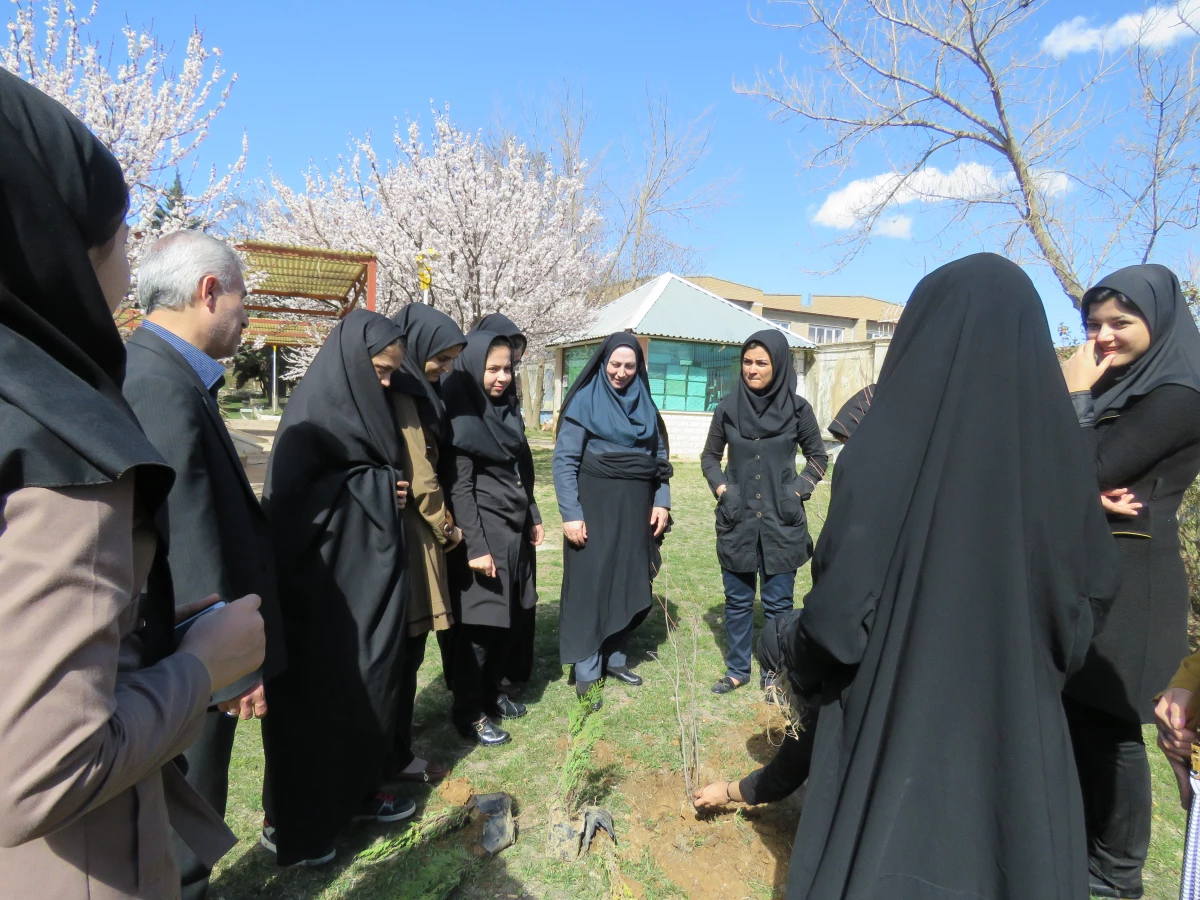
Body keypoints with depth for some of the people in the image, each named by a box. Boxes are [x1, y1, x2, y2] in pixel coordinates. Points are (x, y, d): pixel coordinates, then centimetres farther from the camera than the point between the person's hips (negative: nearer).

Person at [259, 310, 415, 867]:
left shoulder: (365, 408, 9)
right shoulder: (311, 418, -16)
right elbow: (287, 505, -20)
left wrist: (389, 491, -4)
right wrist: (375, 488, -16)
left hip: (367, 575, 8)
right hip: (323, 582, -8)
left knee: (370, 682, 16)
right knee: (314, 695, 6)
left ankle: (358, 791, 35)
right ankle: (292, 825, 25)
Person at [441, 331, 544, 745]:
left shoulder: (508, 409, 10)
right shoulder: (463, 416, -13)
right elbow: (459, 488, -17)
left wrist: (533, 519, 16)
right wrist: (475, 547, -19)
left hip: (514, 529, 8)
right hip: (483, 531, -8)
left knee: (505, 618, 15)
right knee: (480, 623, 1)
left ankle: (492, 693, 32)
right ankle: (469, 712, 17)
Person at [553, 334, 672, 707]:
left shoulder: (645, 405, 9)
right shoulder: (585, 402, -6)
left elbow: (660, 458, 13)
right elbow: (564, 461, -10)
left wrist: (662, 502, 1)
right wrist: (571, 514, -16)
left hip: (636, 508, 5)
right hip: (595, 507, -5)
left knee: (628, 585, 11)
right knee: (590, 587, 1)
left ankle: (614, 658, 28)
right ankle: (586, 675, 12)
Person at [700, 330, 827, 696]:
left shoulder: (797, 408, -4)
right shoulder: (728, 406, 0)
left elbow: (818, 456, 8)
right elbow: (709, 457, 12)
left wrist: (799, 489, -5)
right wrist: (720, 487, -3)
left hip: (782, 522, -1)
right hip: (737, 519, 2)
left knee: (778, 603, 8)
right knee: (737, 600, 12)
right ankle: (737, 669, 29)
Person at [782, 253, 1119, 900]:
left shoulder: (885, 447, -21)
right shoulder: (1056, 445, -6)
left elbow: (838, 599, -20)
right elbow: (1095, 592, 3)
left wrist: (802, 659, 0)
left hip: (893, 719, -4)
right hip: (1021, 726, 4)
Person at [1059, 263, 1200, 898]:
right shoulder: (1113, 387, 12)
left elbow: (1088, 469, -20)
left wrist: (1075, 396, -11)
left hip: (1127, 582, -8)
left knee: (1108, 724, 3)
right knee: (1072, 714, 16)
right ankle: (1080, 844, 34)